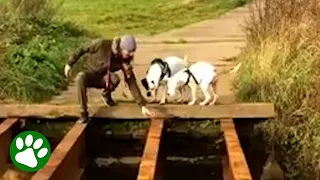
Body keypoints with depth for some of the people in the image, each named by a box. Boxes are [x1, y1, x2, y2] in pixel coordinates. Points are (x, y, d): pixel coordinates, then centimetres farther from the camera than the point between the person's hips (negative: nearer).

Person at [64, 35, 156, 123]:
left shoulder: (125, 60, -19)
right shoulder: (102, 44, -27)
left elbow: (131, 82, -17)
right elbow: (83, 49, -12)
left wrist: (142, 105, -21)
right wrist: (69, 63, -7)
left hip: (103, 79, 3)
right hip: (89, 75, -2)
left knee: (115, 78, -33)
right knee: (81, 77, -39)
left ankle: (106, 94, 3)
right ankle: (83, 112, -24)